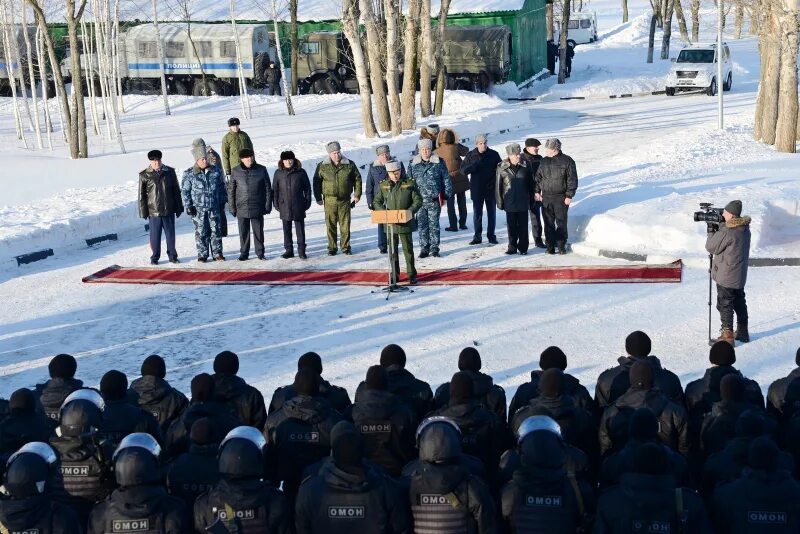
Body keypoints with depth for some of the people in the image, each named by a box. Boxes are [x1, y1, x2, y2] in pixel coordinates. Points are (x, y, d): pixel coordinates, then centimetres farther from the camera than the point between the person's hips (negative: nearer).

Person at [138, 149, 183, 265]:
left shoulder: (170, 172, 3)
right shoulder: (144, 175, -3)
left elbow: (176, 191, 8)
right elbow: (142, 195, 1)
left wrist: (178, 208, 7)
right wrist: (143, 212, -1)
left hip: (169, 210, 2)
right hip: (153, 211, -2)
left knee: (170, 234, 10)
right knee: (155, 236, 4)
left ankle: (172, 256, 22)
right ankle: (154, 258, 17)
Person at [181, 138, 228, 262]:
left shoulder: (215, 171, 3)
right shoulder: (189, 174, -5)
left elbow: (221, 187, 14)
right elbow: (185, 191, -1)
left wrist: (223, 201, 13)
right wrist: (188, 206, -5)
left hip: (214, 208, 2)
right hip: (198, 209, -2)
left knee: (216, 230, 5)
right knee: (201, 232, 3)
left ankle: (217, 253, 15)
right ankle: (202, 255, 12)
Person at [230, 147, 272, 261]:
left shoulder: (261, 170, -1)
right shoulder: (235, 171, 0)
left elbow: (268, 189, 3)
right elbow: (232, 191, 5)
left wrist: (268, 205, 0)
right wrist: (232, 207, 2)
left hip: (257, 208, 0)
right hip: (242, 208, 1)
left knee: (258, 231, 6)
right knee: (243, 232, 8)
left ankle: (260, 252, 17)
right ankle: (244, 253, 19)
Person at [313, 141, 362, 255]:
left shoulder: (349, 165, 2)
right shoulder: (322, 166, 0)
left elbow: (357, 179, 10)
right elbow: (316, 182, 7)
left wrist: (357, 195, 5)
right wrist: (318, 198, 4)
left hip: (345, 201, 0)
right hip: (330, 201, 0)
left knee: (345, 225, 4)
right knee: (331, 225, 3)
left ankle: (346, 247, 14)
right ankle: (332, 248, 11)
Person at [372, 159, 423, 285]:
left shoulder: (410, 183, -3)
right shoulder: (383, 185, 3)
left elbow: (418, 201, -2)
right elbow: (376, 202, 9)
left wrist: (410, 212, -17)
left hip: (405, 223, -2)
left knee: (408, 249, 4)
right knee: (392, 250, 8)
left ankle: (411, 274, 13)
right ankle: (394, 275, 17)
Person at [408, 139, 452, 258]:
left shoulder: (438, 163, -1)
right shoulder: (413, 164, 4)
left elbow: (446, 180, 5)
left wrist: (446, 195, 3)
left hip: (434, 200, -2)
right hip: (419, 200, 2)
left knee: (434, 225, 3)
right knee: (422, 225, 5)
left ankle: (434, 248, 10)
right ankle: (424, 248, 12)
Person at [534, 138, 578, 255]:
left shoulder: (567, 161, -4)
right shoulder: (544, 161, 10)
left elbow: (572, 180, -5)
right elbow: (538, 177, 18)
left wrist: (569, 196, -10)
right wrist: (537, 191, 8)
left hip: (561, 198, -4)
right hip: (546, 197, 4)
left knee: (561, 223, 1)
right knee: (548, 223, 5)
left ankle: (561, 246, 11)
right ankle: (550, 246, 12)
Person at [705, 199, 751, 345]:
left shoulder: (727, 232, -24)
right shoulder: (745, 229, 3)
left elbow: (710, 247, -14)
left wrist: (712, 230, -2)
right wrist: (719, 228, 4)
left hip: (726, 277, -8)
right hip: (740, 276, 8)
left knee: (725, 305, 1)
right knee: (739, 302, 18)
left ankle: (727, 335, 4)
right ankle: (742, 331, 27)